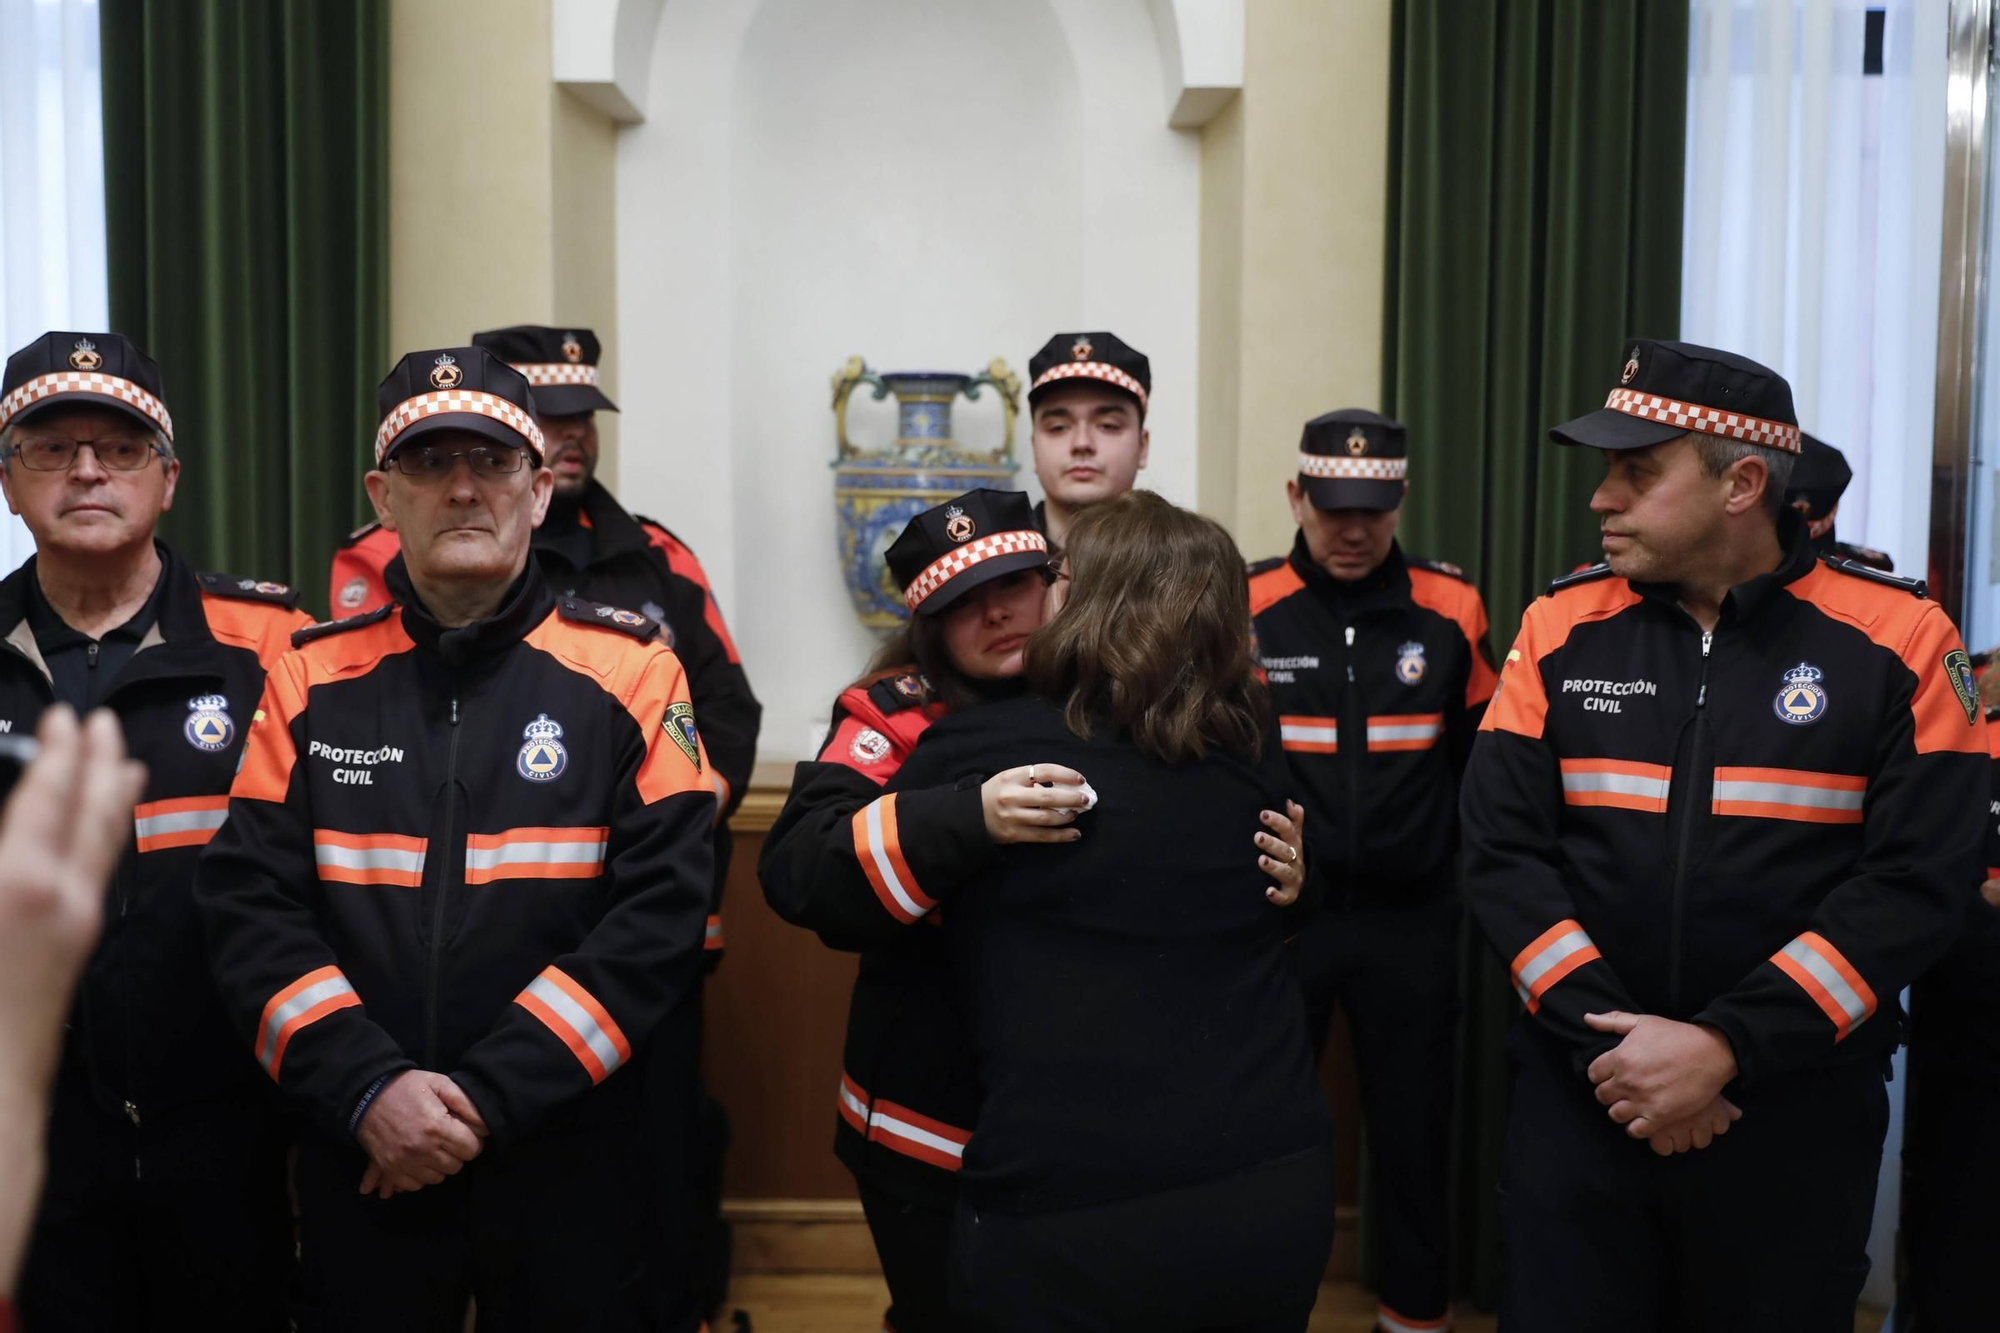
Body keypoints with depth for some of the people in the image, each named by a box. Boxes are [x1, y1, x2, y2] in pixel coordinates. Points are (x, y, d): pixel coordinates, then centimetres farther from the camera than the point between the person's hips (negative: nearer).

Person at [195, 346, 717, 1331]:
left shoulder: (629, 671, -4)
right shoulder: (310, 678, 3)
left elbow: (658, 914, -11)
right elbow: (249, 906, -3)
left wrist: (490, 1097, -15)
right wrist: (367, 1089, -15)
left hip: (568, 1165, -1)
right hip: (359, 1165, 2)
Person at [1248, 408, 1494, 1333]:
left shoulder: (1452, 609, -2)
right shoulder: (1244, 608, -6)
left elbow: (1483, 756, 8)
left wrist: (1468, 868, 5)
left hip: (1411, 916, 1)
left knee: (1412, 1117, 13)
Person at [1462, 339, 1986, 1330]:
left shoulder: (1898, 639, -6)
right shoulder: (1561, 630, -1)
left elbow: (1915, 882, -11)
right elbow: (1503, 848, -5)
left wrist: (1726, 1048, -18)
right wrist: (1611, 1039, -15)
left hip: (1798, 1111, -1)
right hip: (1583, 1094, 1)